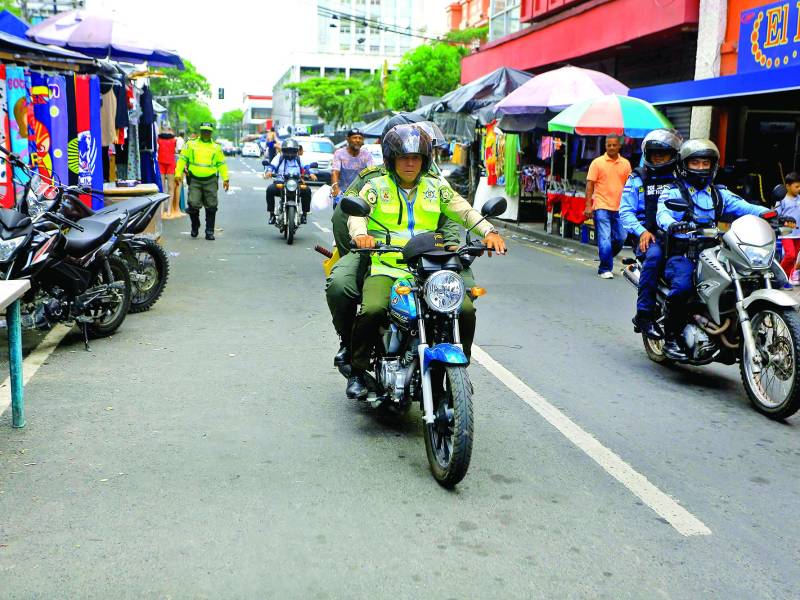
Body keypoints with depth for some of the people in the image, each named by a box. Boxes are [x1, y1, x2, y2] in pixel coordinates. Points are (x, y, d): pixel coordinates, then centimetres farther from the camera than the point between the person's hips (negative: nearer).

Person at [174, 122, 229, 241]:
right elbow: (182, 159, 7)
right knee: (193, 205, -8)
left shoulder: (216, 147, 11)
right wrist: (178, 174, -2)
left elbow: (221, 163, 14)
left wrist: (225, 179, 6)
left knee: (211, 207, 1)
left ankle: (209, 231, 9)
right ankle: (195, 226, 17)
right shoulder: (191, 144, 7)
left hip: (210, 180, 1)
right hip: (194, 180, -1)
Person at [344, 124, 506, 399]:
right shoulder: (376, 187, 8)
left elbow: (464, 210, 7)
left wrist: (489, 231, -11)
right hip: (384, 267, -2)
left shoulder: (436, 187, 15)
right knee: (372, 310, -31)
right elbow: (356, 213, -6)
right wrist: (360, 234, -29)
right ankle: (356, 372, -8)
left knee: (466, 310, -15)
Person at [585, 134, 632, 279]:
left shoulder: (625, 164, 10)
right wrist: (588, 206, -8)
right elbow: (590, 185, -1)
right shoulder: (597, 162, 0)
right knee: (605, 239, -9)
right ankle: (605, 269, 0)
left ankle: (606, 260, 32)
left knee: (620, 239, 9)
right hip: (602, 207, -4)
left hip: (619, 208, 4)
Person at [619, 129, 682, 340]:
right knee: (654, 254, -36)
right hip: (648, 237, -2)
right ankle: (644, 314, -32)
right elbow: (625, 211, 6)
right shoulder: (637, 179, 16)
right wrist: (642, 231, -11)